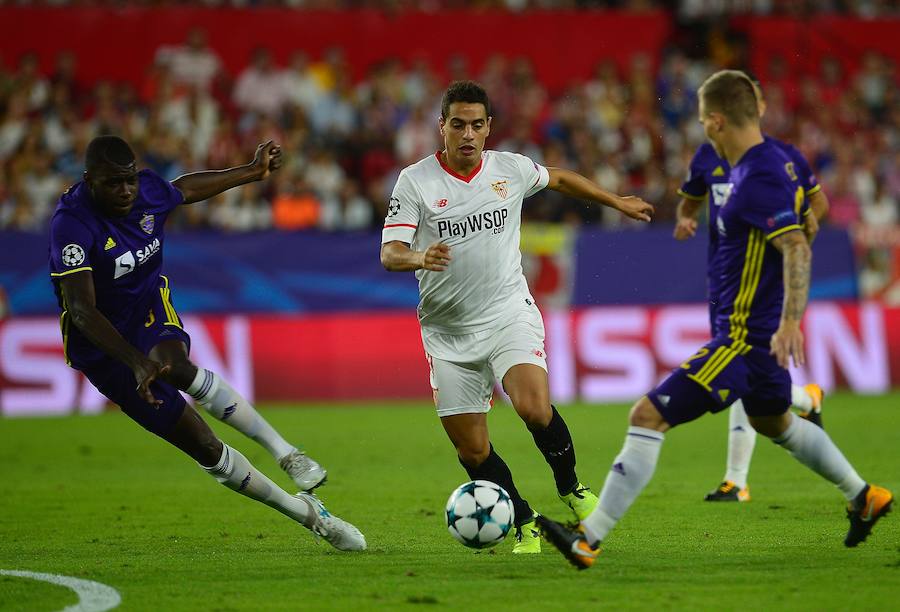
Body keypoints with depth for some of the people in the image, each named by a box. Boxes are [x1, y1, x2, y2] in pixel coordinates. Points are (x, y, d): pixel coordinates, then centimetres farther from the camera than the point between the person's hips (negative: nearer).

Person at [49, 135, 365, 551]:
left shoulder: (148, 191, -8)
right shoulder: (72, 224, -27)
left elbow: (185, 189, 18)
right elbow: (82, 310, -34)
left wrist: (252, 172, 30)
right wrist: (136, 363, -45)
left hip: (152, 314, 3)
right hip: (105, 347, -3)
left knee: (176, 366, -36)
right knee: (203, 446, -8)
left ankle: (286, 453, -34)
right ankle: (307, 514, 0)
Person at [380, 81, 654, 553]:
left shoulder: (511, 169, 2)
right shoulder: (414, 181, -6)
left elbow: (558, 178, 23)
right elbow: (390, 253, -12)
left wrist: (617, 202, 32)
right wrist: (420, 257, -35)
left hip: (509, 314, 0)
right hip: (448, 332, 0)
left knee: (534, 407, -26)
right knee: (472, 450, -1)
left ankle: (571, 488, 1)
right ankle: (525, 526, 20)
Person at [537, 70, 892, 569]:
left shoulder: (758, 179, -22)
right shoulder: (773, 159, 8)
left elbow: (797, 249, -31)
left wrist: (790, 324, -37)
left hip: (743, 337, -11)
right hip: (760, 332, 11)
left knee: (648, 417, -13)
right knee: (774, 422, 34)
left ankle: (588, 538, -15)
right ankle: (864, 497, 46)